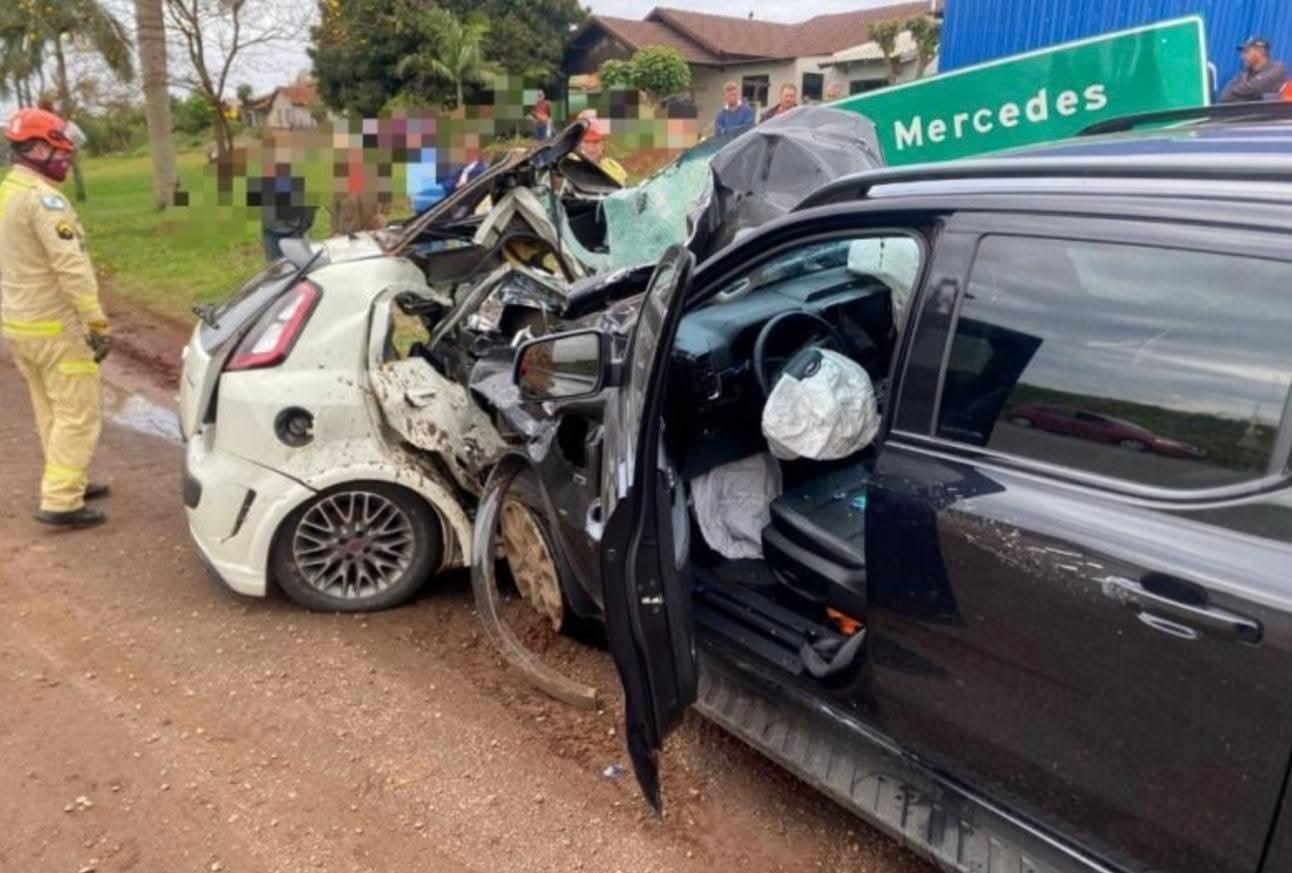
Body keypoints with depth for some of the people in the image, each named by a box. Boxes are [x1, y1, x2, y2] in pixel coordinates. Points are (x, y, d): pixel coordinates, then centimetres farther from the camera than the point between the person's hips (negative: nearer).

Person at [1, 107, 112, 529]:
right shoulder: (42, 197, -18)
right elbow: (71, 267, -25)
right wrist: (97, 323, -24)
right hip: (55, 328, -9)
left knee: (51, 412, 18)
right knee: (77, 416, -3)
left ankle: (66, 484, 28)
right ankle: (60, 503, -3)